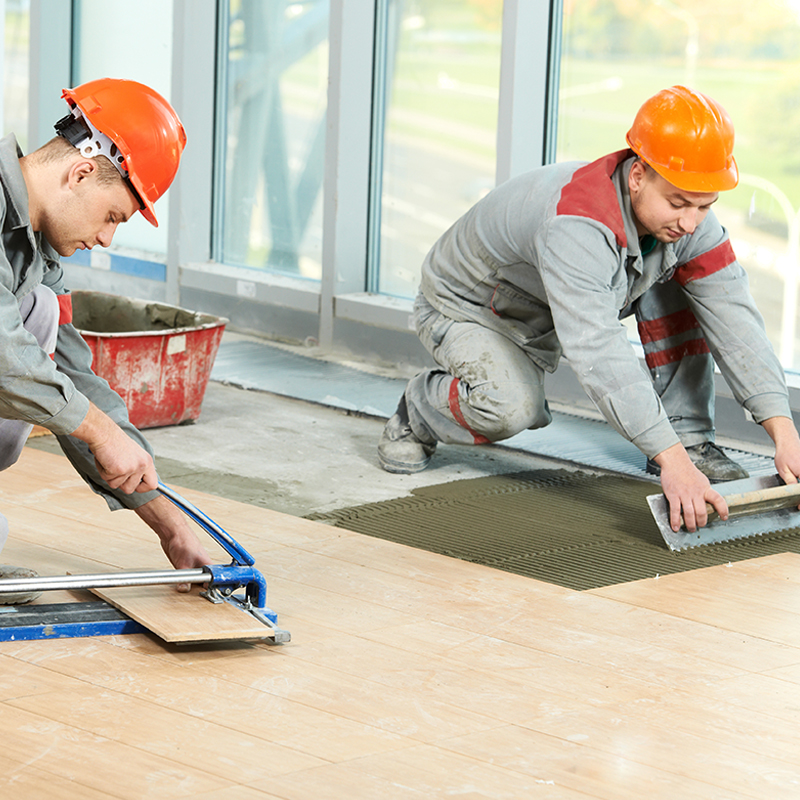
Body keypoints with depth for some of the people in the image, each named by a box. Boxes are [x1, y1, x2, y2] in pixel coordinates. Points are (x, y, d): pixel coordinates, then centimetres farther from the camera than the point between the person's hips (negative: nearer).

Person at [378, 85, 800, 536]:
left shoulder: (687, 217, -20)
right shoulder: (577, 224, -43)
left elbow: (734, 316, -21)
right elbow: (598, 351, -51)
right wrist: (672, 463, -58)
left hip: (551, 321, 7)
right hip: (464, 308, -7)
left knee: (676, 278, -13)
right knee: (514, 408, -35)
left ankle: (692, 441, -6)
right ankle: (420, 409, -2)